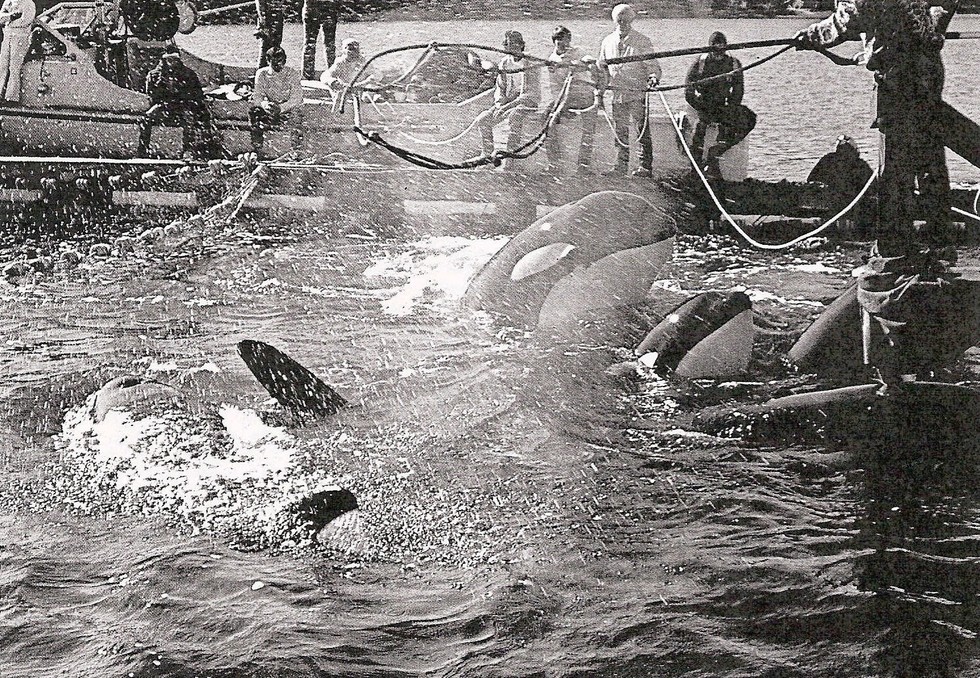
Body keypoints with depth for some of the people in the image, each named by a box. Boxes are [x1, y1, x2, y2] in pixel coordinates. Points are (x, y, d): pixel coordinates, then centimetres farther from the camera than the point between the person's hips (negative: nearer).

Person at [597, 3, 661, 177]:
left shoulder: (642, 42, -1)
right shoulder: (608, 42, 12)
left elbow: (652, 66, -2)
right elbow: (602, 66, 22)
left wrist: (653, 77, -23)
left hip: (637, 93, -4)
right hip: (617, 93, 4)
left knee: (642, 130, -5)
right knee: (620, 132, 7)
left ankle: (645, 166, -1)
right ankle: (620, 166, 13)